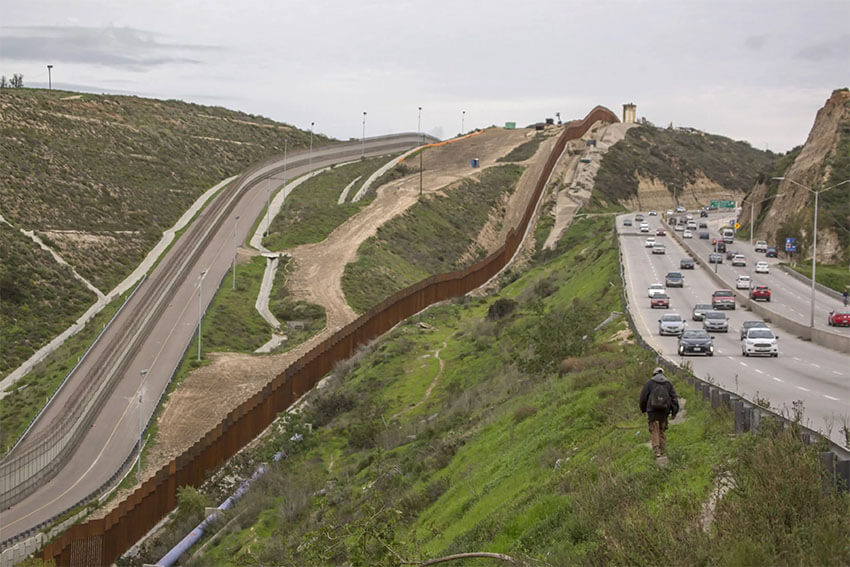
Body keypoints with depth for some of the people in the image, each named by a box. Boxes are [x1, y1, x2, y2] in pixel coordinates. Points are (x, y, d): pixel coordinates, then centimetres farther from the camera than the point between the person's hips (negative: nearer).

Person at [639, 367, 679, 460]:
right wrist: (674, 412, 5)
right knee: (662, 431, 13)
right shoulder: (668, 383, 9)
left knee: (654, 431, 0)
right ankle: (663, 451, 11)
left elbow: (643, 397, 3)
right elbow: (674, 398, 4)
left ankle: (657, 452, -9)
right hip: (664, 411, 2)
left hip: (652, 410, -2)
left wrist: (643, 409, 17)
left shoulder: (649, 383, 3)